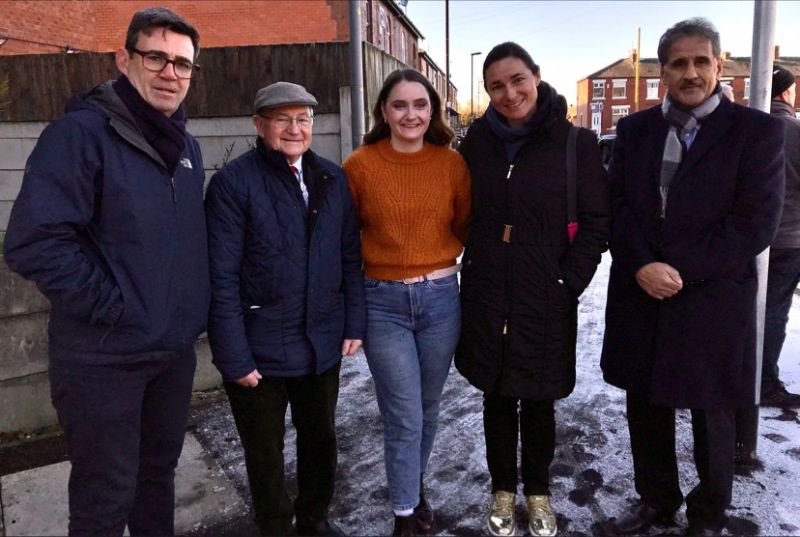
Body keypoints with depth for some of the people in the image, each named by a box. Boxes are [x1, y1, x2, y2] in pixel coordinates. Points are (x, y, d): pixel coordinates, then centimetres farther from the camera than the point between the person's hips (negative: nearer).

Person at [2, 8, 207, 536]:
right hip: (105, 353, -6)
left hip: (175, 348, 7)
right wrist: (110, 306, -19)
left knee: (158, 472, 22)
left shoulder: (186, 146, 9)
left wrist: (191, 308, 8)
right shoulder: (81, 131, -15)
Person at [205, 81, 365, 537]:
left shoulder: (333, 179, 3)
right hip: (260, 349, -4)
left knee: (321, 439, 22)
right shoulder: (233, 183, -12)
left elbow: (350, 257, 6)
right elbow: (222, 278, -14)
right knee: (265, 452, 16)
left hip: (323, 343, 5)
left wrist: (354, 324, 2)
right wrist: (234, 357, -15)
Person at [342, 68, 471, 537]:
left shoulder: (452, 163, -2)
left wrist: (442, 262, -1)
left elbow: (466, 227, 10)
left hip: (441, 297, 3)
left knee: (427, 409, 19)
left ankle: (417, 487, 45)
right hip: (383, 302, -2)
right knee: (404, 419, 3)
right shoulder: (360, 165, -7)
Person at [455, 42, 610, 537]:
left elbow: (596, 222, -4)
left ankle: (538, 492, 36)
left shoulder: (575, 143, -7)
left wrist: (570, 283, -10)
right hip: (485, 297, 3)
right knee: (497, 399, 15)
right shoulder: (476, 144, 2)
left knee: (539, 401, 13)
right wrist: (474, 268, 4)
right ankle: (503, 491, 35)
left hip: (546, 301, -2)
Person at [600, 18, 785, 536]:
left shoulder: (757, 130, -2)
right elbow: (618, 207, 1)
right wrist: (643, 267, -15)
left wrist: (679, 270, -16)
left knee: (712, 416, 13)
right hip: (640, 298, 3)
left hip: (712, 301, -3)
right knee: (646, 410, 15)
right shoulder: (635, 129, 8)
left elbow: (756, 222, -10)